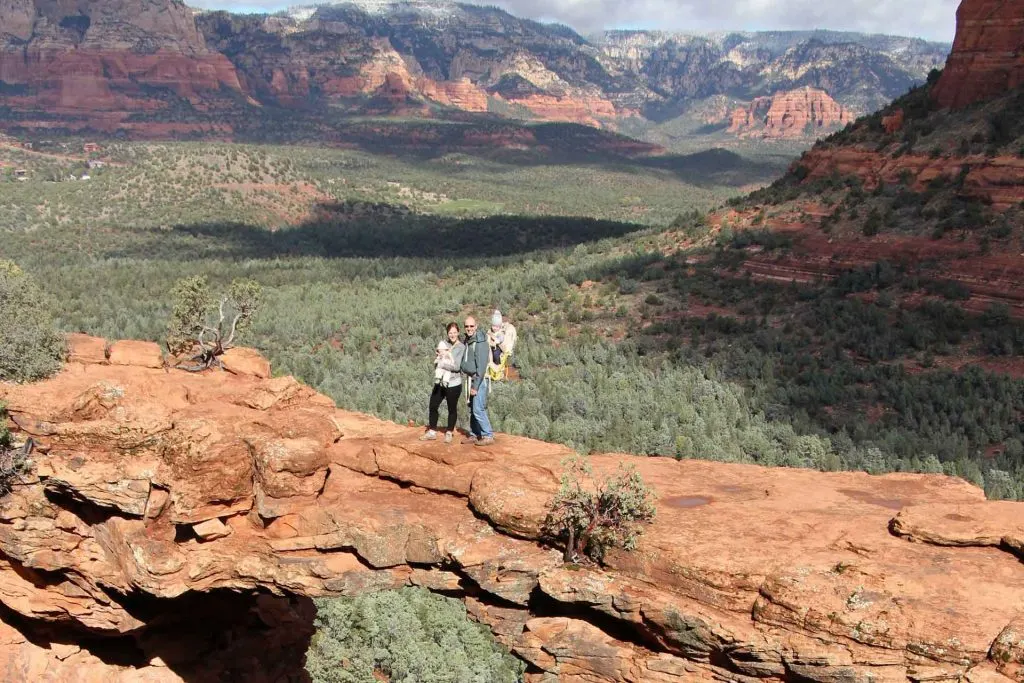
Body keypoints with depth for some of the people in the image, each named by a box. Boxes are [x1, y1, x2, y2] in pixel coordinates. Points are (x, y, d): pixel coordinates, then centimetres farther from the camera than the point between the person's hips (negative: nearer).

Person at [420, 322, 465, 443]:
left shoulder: (461, 348, -8)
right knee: (433, 406, 8)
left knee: (452, 409, 8)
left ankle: (449, 433, 23)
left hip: (453, 384, -5)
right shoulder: (443, 343, 6)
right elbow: (436, 362, 4)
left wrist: (441, 363, -11)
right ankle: (432, 432, 22)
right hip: (440, 382, 5)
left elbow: (457, 366, -16)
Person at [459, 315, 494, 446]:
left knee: (478, 409, -11)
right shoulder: (468, 341, 9)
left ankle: (488, 436, -5)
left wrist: (475, 386, -21)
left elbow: (481, 367, -21)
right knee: (472, 409, 12)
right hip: (472, 379, 9)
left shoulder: (480, 343, -18)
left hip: (480, 380, -9)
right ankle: (473, 435, 20)